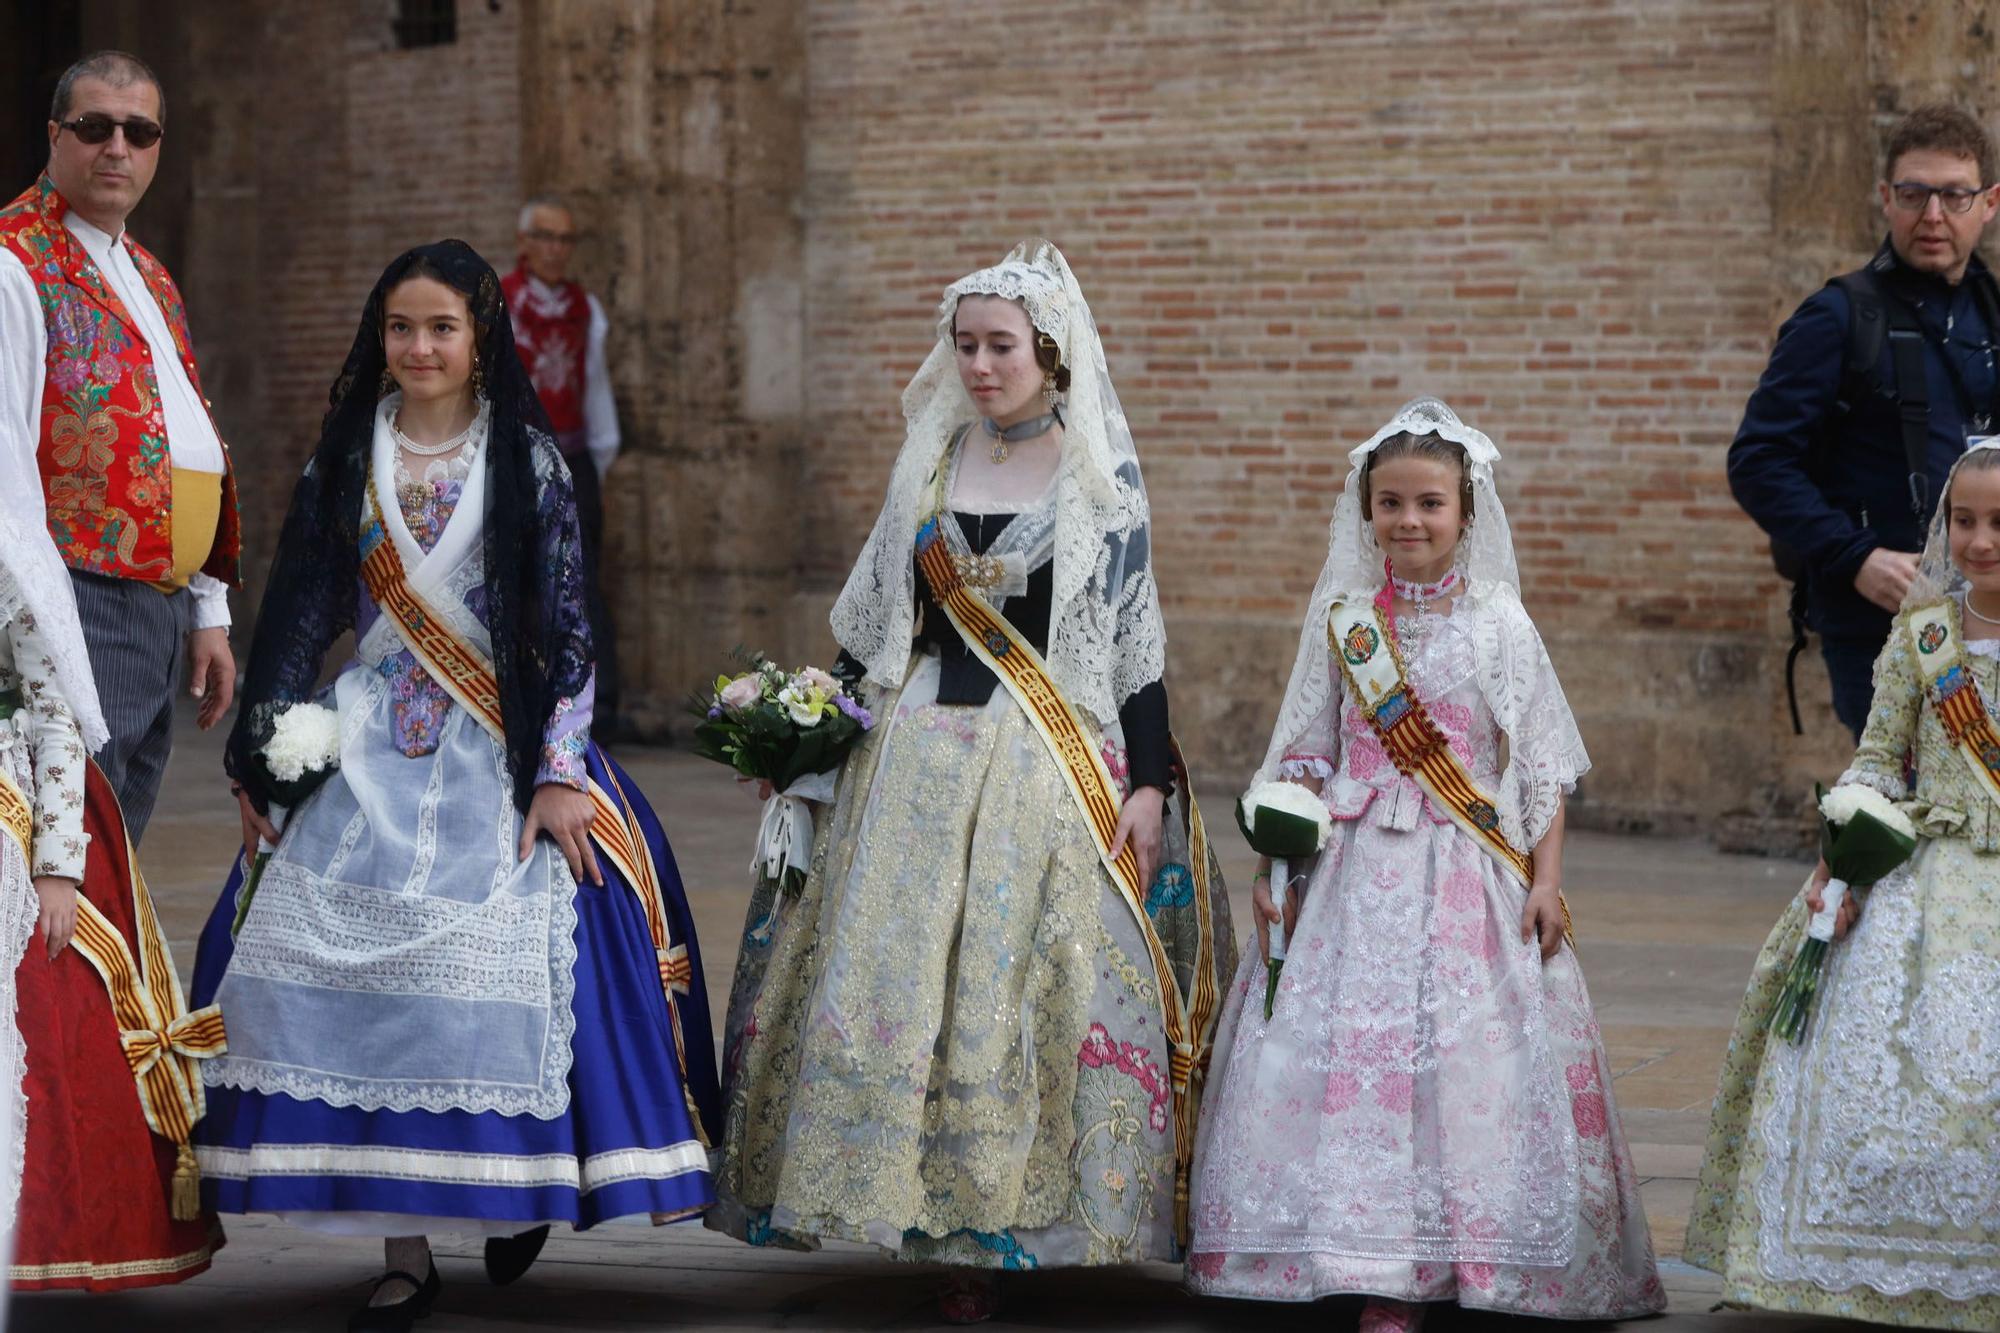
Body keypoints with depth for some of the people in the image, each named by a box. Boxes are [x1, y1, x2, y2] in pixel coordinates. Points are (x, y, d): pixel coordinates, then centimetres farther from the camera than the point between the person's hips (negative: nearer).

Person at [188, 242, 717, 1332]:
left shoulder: (526, 461, 1)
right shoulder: (348, 457, 10)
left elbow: (566, 625, -2)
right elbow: (298, 615, 11)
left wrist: (559, 771, -9)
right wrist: (264, 761, 7)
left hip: (496, 755, -2)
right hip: (367, 750, 3)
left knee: (497, 969, -14)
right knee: (363, 963, -10)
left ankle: (518, 1200, 11)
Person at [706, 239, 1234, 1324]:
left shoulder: (1101, 474, -1)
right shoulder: (930, 458, 9)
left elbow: (1136, 641, -1)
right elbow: (874, 616, 15)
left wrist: (1148, 784, -6)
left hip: (1056, 763, -3)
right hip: (921, 748, 4)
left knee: (1027, 984, -5)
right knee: (890, 979, -1)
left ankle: (998, 1225, 4)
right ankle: (959, 1243, 8)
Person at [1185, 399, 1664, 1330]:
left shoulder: (1498, 624, 3)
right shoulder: (1342, 620, 7)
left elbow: (1542, 767, 3)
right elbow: (1303, 756, 11)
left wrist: (1545, 879, -4)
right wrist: (1274, 864, 3)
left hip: (1469, 883, -1)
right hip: (1355, 872, 1)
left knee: (1468, 1058, -6)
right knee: (1347, 1050, -4)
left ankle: (1466, 1254, 3)